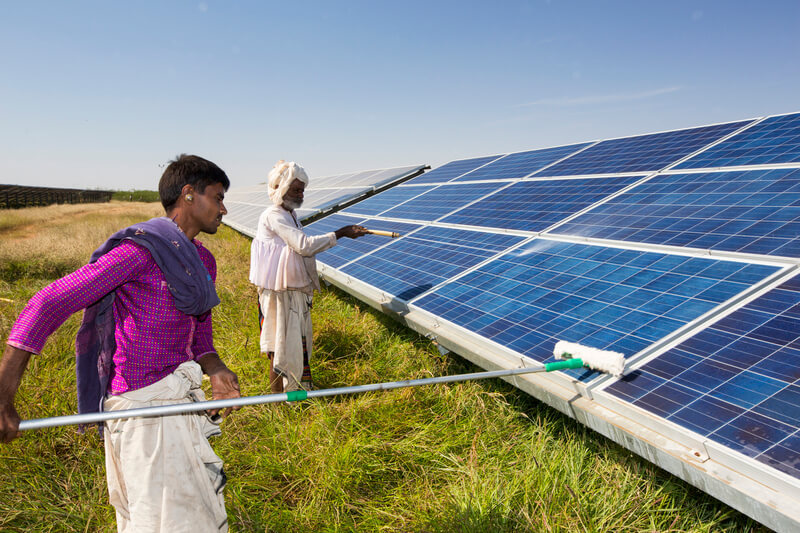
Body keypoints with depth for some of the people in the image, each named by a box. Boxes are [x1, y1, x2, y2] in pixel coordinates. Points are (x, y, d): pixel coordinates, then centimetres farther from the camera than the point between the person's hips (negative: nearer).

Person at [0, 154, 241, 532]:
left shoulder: (203, 262, 12)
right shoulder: (140, 249, -16)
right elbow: (48, 304, -18)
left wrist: (215, 370, -6)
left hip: (175, 397, 8)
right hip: (146, 403, -8)